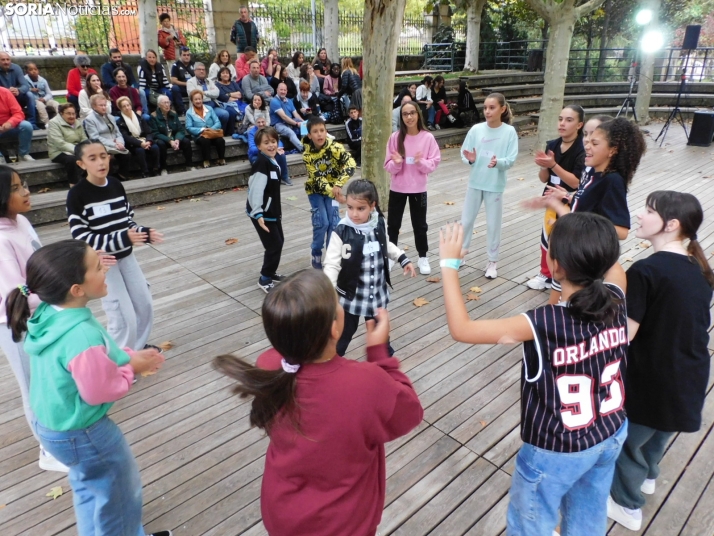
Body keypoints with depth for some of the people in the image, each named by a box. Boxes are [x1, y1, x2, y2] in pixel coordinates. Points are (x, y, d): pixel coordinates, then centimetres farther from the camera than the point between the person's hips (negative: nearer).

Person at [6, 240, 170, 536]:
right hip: (82, 433, -9)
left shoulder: (50, 315, -10)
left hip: (56, 424, 9)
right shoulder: (82, 336, -39)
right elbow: (99, 391, -27)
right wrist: (132, 367, -13)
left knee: (91, 489, 33)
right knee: (117, 496, 18)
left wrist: (128, 355, -4)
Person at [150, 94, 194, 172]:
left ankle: (189, 165, -10)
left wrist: (177, 140, -24)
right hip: (162, 139, -4)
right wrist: (170, 141, -28)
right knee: (161, 144, -37)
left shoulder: (173, 114, 3)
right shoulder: (154, 116, -10)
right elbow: (155, 133, -15)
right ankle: (163, 168, -24)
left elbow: (181, 129, -2)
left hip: (174, 138, 4)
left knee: (186, 141, -22)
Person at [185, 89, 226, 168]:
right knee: (205, 141, -36)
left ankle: (221, 160, -11)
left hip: (212, 134, 2)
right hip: (199, 135, -2)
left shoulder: (209, 109, 13)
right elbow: (188, 128, -6)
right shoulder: (189, 113, 5)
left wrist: (212, 129, -16)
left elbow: (217, 122, 5)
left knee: (221, 140, -29)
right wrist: (202, 130, -19)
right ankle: (206, 161, -23)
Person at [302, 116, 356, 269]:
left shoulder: (334, 147, -21)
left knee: (334, 222, -8)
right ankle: (316, 253, 11)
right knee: (322, 222, -10)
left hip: (332, 187, 1)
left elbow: (350, 164, -30)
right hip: (315, 190, -1)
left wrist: (338, 185, -38)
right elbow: (317, 178, -22)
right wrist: (333, 193, -35)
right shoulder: (307, 155, -19)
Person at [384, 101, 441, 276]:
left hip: (418, 188, -1)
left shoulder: (428, 137, -8)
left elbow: (434, 163, -6)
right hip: (397, 188, 1)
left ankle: (423, 257, 26)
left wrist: (421, 162, -24)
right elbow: (389, 166, -4)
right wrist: (397, 162, -25)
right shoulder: (395, 137, -6)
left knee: (420, 225, 10)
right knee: (393, 224, 11)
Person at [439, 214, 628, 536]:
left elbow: (461, 329, -31)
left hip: (558, 450, -6)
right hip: (613, 433, 6)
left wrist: (449, 263, -24)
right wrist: (568, 221, 8)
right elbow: (610, 263, 6)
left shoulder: (543, 324, -34)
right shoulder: (615, 299, -17)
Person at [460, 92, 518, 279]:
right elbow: (464, 153, -1)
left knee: (493, 224, 8)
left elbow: (511, 159, -10)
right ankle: (462, 249, 33)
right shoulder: (476, 129, -3)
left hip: (495, 185, -2)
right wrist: (470, 159, -22)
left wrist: (498, 162, -30)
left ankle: (492, 261, 21)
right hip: (475, 182, 2)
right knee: (466, 220, 12)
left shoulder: (509, 132, -7)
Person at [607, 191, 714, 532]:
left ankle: (627, 505, 36)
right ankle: (647, 476, 57)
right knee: (659, 430, 32)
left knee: (628, 439, 17)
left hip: (650, 379, -7)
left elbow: (625, 334, -24)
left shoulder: (646, 270, -25)